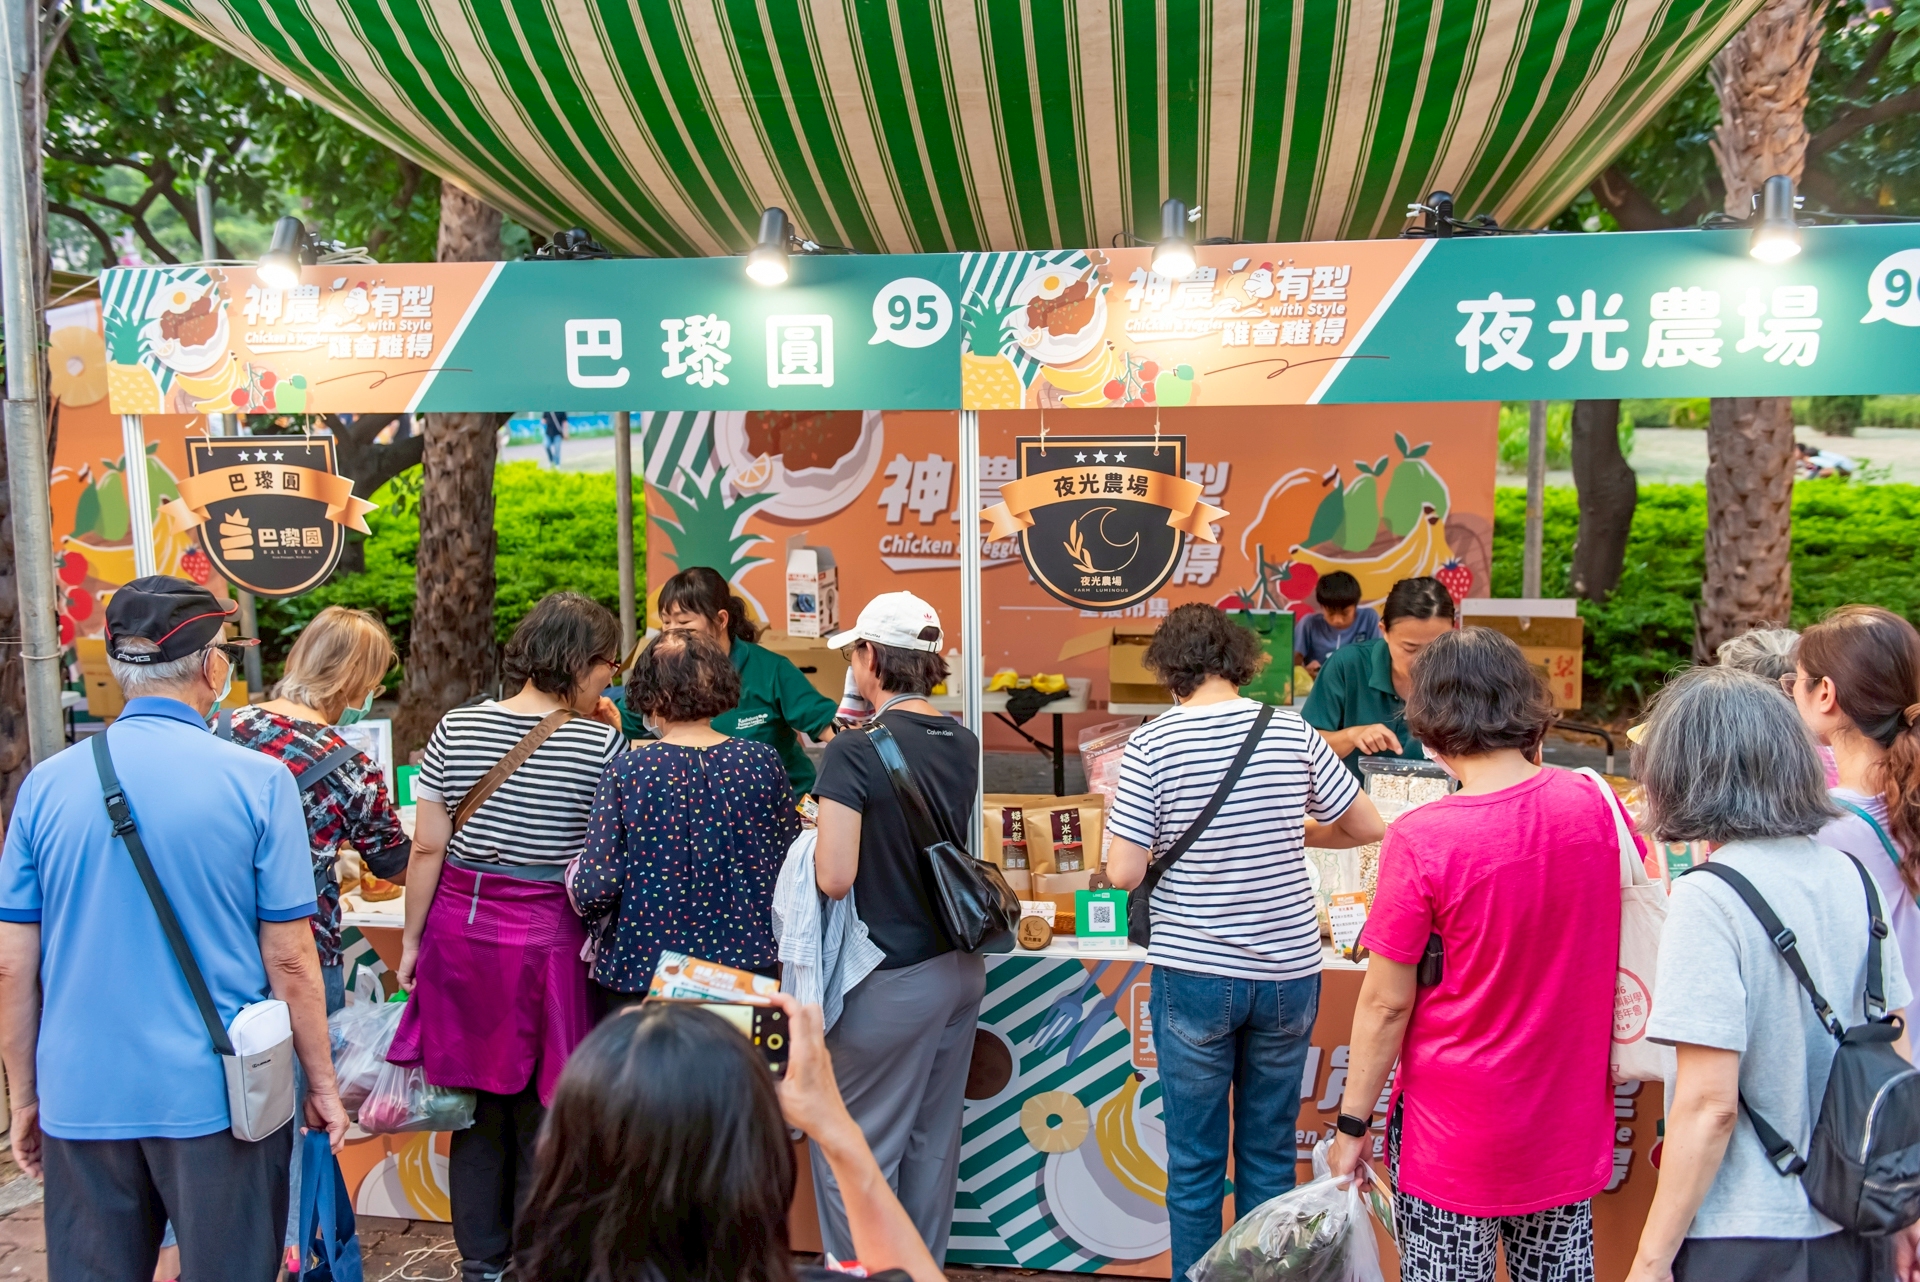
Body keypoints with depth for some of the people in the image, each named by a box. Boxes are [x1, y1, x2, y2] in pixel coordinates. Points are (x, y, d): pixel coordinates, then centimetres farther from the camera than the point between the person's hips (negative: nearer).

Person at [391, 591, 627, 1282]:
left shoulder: (456, 729, 1)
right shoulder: (598, 743, -8)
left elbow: (427, 847, 0)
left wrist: (411, 941, 8)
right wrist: (612, 737, 2)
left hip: (461, 929, 4)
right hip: (548, 939, -3)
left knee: (477, 1103, 16)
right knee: (543, 1112, 9)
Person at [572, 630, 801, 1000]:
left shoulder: (628, 771, -13)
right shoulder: (762, 762, -6)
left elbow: (596, 889, -12)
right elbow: (790, 867, 3)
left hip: (643, 971, -2)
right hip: (748, 964, 2)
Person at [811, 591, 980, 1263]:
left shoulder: (854, 754, -19)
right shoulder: (961, 742, 2)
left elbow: (834, 879, -22)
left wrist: (817, 834, -1)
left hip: (893, 983, -7)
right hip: (961, 968, 7)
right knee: (933, 1142, 18)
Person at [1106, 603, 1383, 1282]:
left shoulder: (1151, 745, -10)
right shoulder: (1292, 734, -3)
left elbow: (1124, 873, -13)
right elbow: (1367, 826, 6)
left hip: (1194, 975, -2)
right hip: (1287, 972, 3)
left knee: (1195, 1159, 10)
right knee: (1269, 1155, 15)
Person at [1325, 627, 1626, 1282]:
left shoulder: (1420, 839, -22)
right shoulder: (1596, 806, -7)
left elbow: (1386, 1003, -15)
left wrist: (1352, 1123, -4)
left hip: (1458, 1135, -5)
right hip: (1570, 1123, 5)